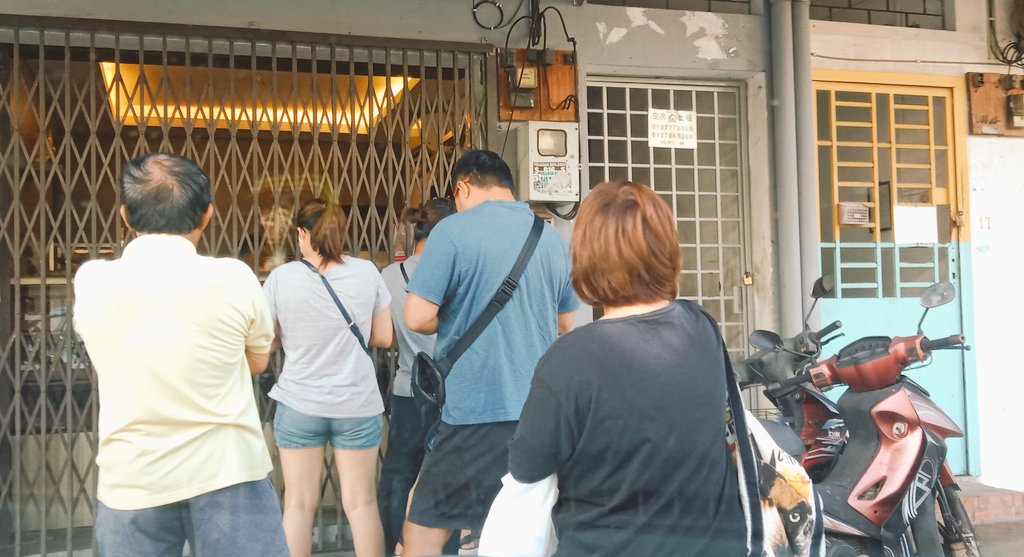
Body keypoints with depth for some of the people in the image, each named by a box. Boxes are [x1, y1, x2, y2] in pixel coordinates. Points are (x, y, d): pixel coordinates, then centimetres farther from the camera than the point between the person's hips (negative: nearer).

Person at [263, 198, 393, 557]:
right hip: (357, 405, 1)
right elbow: (383, 338, 2)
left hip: (299, 404, 0)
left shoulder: (281, 277, -8)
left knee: (299, 503, 10)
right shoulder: (366, 272, -5)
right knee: (361, 502, 10)